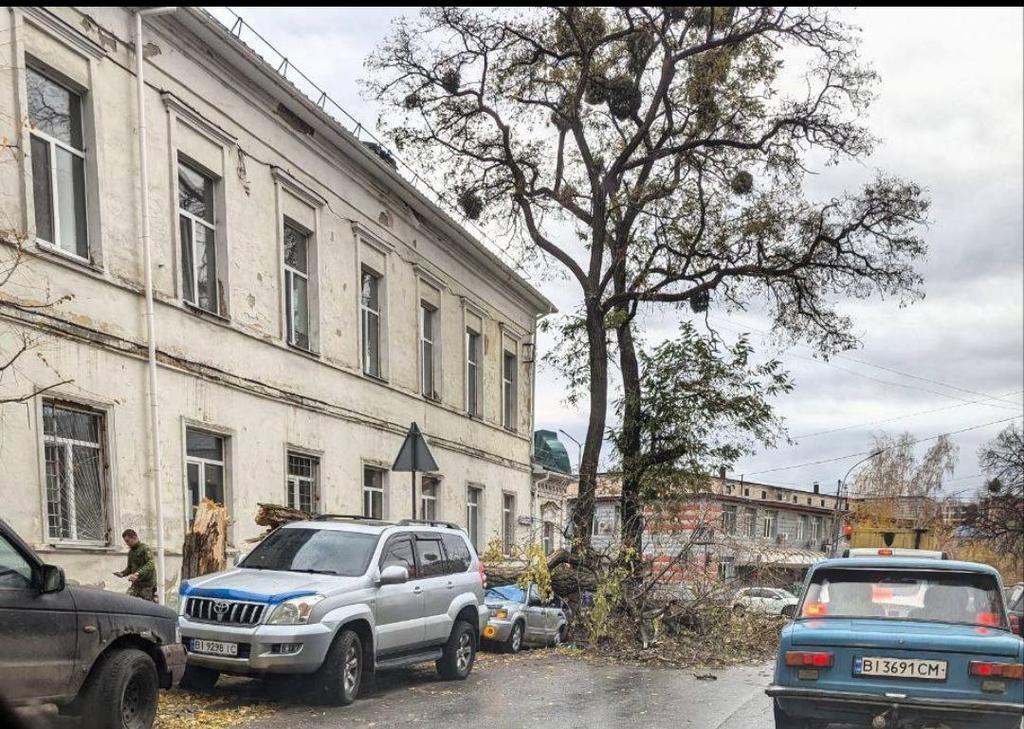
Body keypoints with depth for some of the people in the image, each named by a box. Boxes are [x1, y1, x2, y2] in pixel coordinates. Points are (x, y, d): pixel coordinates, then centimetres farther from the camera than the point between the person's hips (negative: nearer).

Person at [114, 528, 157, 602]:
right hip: (136, 584, 7)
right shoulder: (131, 552, 15)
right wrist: (122, 573, 2)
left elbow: (150, 565, -22)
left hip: (147, 584, -7)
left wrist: (138, 574, -33)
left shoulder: (145, 549, -10)